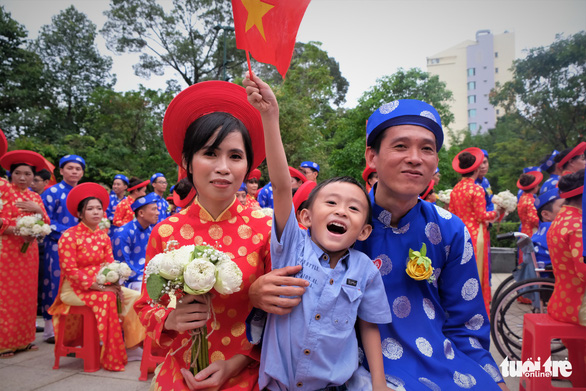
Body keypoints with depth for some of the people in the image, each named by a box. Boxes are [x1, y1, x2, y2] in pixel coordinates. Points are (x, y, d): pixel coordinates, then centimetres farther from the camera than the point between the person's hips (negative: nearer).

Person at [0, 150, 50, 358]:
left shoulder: (35, 197, 15)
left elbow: (46, 223, 11)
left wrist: (38, 209, -6)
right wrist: (17, 231, -18)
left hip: (29, 250, 5)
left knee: (27, 293, 7)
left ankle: (24, 339, 16)